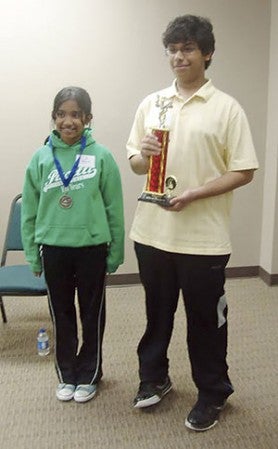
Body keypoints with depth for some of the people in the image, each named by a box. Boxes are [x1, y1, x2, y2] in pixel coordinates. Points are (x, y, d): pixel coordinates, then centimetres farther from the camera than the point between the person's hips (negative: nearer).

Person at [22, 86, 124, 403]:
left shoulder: (101, 156, -6)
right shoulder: (41, 158, -1)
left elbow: (114, 209, -3)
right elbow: (29, 210, 4)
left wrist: (115, 253, -1)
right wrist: (32, 254, 4)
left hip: (92, 248, -1)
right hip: (53, 248, 2)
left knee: (92, 314, 12)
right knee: (61, 315, 15)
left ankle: (89, 375, 31)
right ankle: (66, 374, 34)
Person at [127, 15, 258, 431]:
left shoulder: (227, 108, -4)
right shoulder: (151, 104, 9)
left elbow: (244, 171, -7)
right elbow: (135, 163, 12)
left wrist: (194, 194, -19)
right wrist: (143, 155, -11)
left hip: (203, 236, -3)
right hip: (153, 231, 4)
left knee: (205, 319, 10)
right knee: (158, 312, 19)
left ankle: (212, 393, 31)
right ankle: (154, 377, 40)